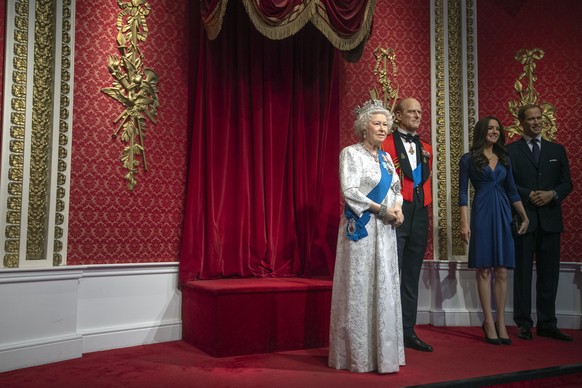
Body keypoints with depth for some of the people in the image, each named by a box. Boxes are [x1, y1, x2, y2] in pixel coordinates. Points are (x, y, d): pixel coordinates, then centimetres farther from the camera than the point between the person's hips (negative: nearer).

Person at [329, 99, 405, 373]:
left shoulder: (386, 157, 16)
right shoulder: (351, 153, -6)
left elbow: (396, 189, 17)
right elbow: (349, 191, -15)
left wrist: (397, 208, -5)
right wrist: (382, 209, -16)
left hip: (385, 230, 7)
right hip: (361, 228, -7)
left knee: (385, 287, 9)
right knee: (359, 288, -2)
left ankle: (382, 350, 19)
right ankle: (359, 354, 8)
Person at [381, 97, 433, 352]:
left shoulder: (426, 149, 17)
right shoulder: (385, 145, -4)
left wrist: (424, 202, 12)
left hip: (419, 217, 7)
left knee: (412, 277, 11)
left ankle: (408, 332, 19)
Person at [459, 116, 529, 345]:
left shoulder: (504, 159, 14)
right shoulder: (468, 159, 2)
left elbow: (512, 191, 16)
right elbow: (463, 192, -3)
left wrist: (525, 217, 10)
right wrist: (464, 223, -10)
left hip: (503, 215, 4)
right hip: (482, 215, -4)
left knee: (502, 271, 3)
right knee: (484, 270, -1)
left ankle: (501, 323, 10)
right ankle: (489, 322, 6)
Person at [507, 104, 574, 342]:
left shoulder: (557, 150, 13)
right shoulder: (510, 151, 3)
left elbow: (567, 183, 10)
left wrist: (552, 194, -9)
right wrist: (528, 195, -15)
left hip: (550, 219, 3)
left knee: (549, 273, 7)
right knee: (522, 272, 2)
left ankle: (547, 324, 16)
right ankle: (524, 324, 10)